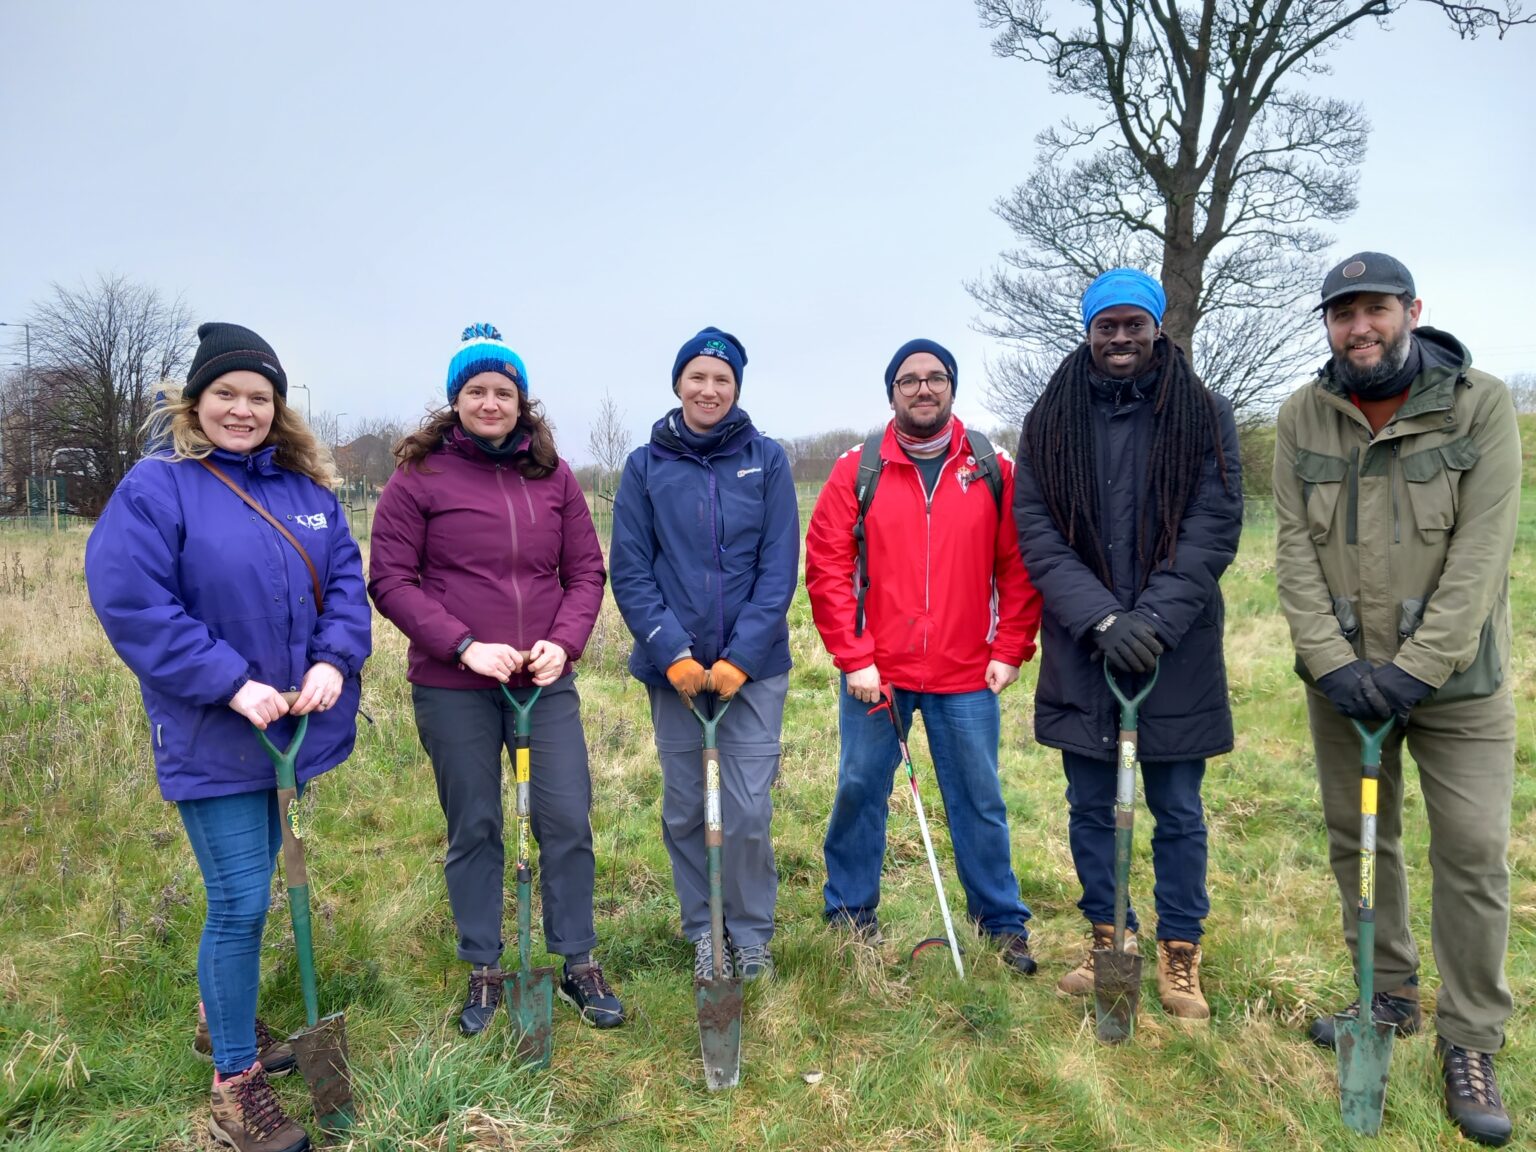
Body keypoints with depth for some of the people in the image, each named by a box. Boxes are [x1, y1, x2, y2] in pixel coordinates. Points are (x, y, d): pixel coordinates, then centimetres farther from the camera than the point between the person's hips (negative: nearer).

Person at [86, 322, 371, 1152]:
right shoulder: (156, 486, -11)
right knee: (240, 902, -2)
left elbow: (345, 578, 4)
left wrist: (335, 660, -13)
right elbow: (131, 604, -17)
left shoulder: (306, 485, 6)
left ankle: (221, 1018, 45)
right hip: (214, 736, -6)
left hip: (294, 725, 6)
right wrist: (232, 684, -21)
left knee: (249, 885, 21)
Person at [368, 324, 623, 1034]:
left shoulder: (553, 476, 6)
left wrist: (563, 641, -10)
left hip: (546, 682, 2)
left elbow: (586, 572, 7)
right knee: (473, 829, 10)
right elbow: (390, 580, -5)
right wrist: (465, 646, -15)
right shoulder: (419, 477, -2)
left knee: (568, 821, 3)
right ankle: (483, 974, 28)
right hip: (452, 689, -2)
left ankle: (580, 966, 22)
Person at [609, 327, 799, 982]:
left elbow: (780, 567, -3)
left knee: (748, 810, 0)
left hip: (754, 665, -1)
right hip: (674, 669, 1)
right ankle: (703, 933, 30)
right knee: (684, 810, 10)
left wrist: (740, 658, -11)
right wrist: (673, 654, -11)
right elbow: (629, 570, 0)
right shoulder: (646, 466, 2)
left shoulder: (767, 460, 1)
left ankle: (751, 934, 23)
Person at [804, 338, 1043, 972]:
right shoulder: (856, 470, 0)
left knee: (980, 800, 10)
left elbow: (1020, 567, 3)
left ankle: (1003, 921, 27)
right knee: (860, 792, 10)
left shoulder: (994, 471, 3)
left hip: (966, 678, 1)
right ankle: (849, 911, 29)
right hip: (875, 674, 0)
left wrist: (1010, 651, -3)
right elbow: (825, 567, -4)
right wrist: (854, 658, -9)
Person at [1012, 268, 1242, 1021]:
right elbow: (1036, 535, -3)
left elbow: (1215, 529, -6)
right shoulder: (1050, 421, 4)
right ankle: (1109, 941, 30)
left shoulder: (1206, 415, 1)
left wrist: (1153, 621, -16)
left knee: (1179, 811, 9)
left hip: (1178, 653, -1)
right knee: (1090, 808, 12)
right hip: (1079, 654, 1)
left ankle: (1179, 955, 26)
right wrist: (1101, 621, -15)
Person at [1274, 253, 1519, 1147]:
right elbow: (1295, 549, -4)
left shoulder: (1482, 405, -8)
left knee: (1474, 853, 0)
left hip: (1456, 677, -2)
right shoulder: (1303, 417, 0)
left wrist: (1415, 670, -19)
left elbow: (1480, 554, -14)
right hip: (1343, 676, 3)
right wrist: (1333, 663, -13)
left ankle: (1472, 1040, 17)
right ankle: (1390, 996, 32)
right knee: (1358, 840, 12)